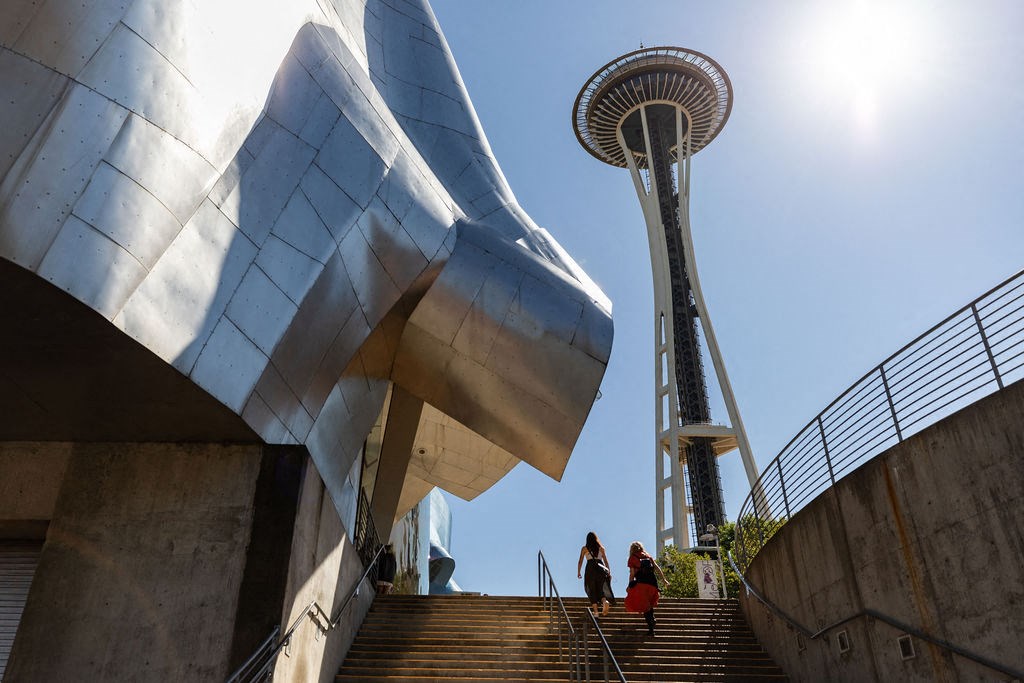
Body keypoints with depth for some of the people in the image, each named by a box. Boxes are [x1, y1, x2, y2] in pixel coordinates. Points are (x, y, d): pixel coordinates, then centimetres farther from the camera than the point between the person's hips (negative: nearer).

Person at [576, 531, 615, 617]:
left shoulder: (584, 548, 9)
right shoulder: (601, 548, 14)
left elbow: (580, 561, 6)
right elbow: (606, 561, 11)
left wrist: (578, 572, 15)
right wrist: (609, 572, 14)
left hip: (590, 568, -2)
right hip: (601, 569, 2)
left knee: (592, 590, 4)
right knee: (601, 589, 8)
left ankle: (595, 611, -5)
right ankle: (605, 601, -22)